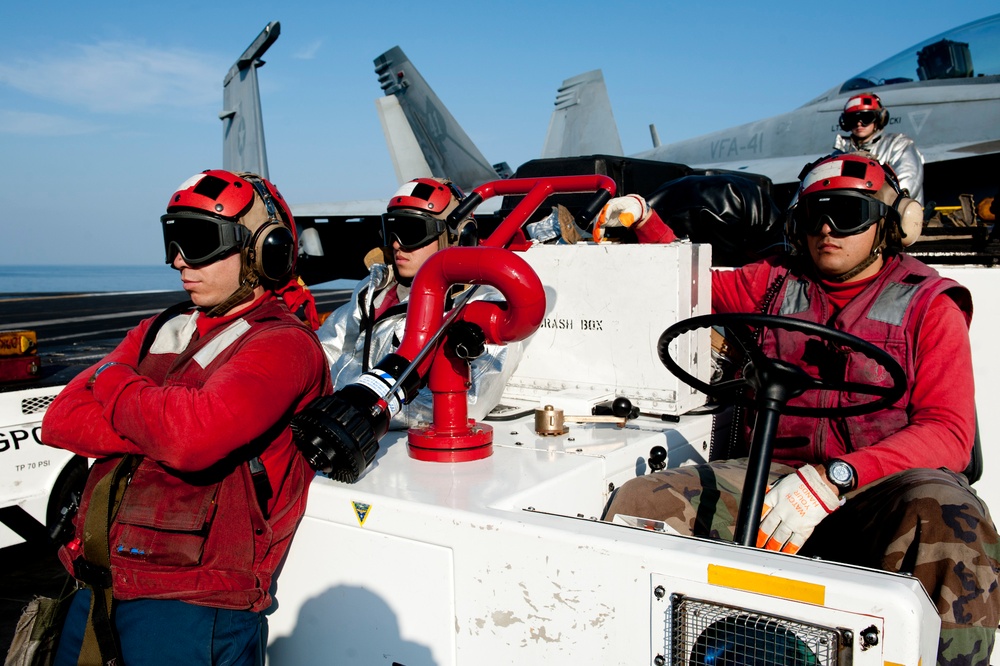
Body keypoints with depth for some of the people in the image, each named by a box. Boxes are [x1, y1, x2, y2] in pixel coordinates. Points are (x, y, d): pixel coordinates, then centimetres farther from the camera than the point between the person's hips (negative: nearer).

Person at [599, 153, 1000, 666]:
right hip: (777, 475, 3)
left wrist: (835, 478, -23)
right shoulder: (775, 284, 16)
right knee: (640, 502, -22)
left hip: (884, 486, -2)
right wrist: (643, 220, 15)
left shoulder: (928, 305, 5)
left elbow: (949, 432, -7)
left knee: (948, 520, -39)